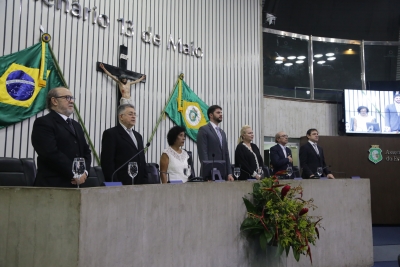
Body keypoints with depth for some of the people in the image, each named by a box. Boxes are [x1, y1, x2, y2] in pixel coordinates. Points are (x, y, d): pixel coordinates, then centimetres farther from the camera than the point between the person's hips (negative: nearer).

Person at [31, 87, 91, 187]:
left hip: (76, 184, 7)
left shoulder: (76, 125, 21)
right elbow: (51, 153, -16)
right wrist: (74, 174, -15)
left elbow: (86, 151, 17)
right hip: (52, 185, -7)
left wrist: (84, 171, -2)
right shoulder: (43, 123, -4)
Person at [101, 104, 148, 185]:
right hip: (122, 184, -6)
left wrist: (145, 181, 12)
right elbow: (107, 162, -9)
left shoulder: (138, 135, 20)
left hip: (139, 184, 6)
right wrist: (114, 184, -14)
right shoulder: (110, 133, -3)